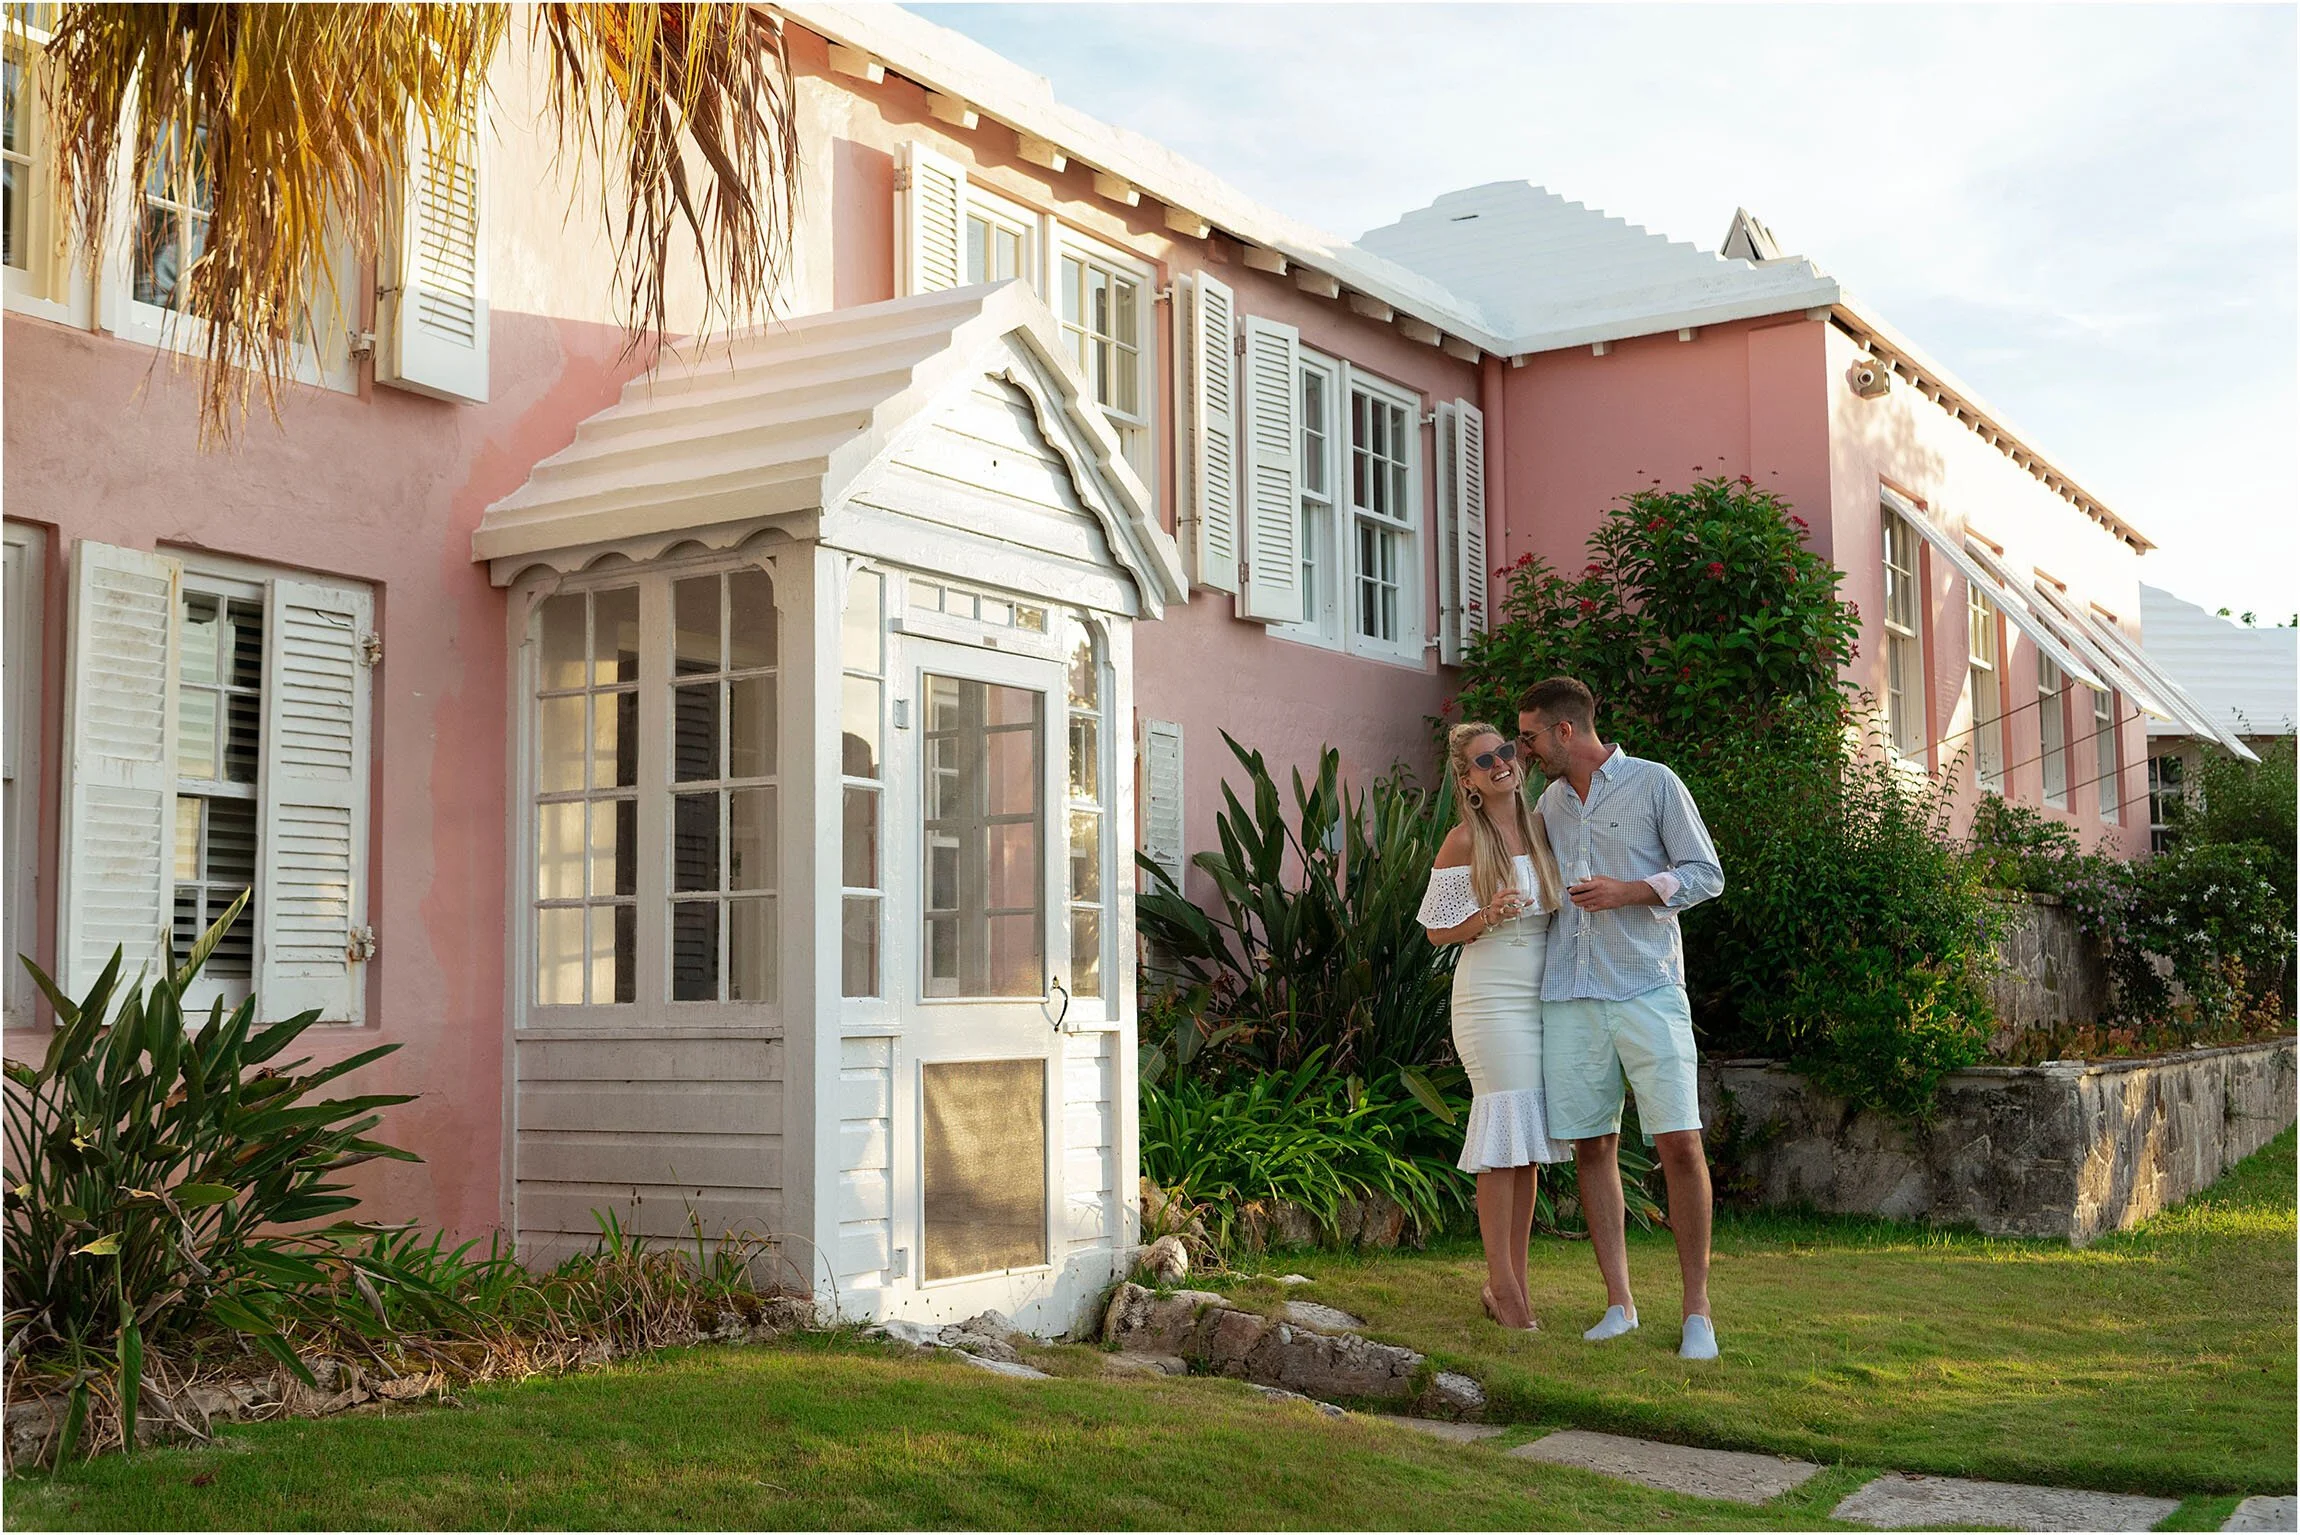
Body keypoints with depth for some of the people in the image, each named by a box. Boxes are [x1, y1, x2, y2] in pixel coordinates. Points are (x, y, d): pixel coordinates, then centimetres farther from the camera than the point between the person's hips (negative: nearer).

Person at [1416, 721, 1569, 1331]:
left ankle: (1515, 1279, 10)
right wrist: (1486, 919, -19)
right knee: (1505, 1127, -8)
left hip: (1542, 998, 5)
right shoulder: (1464, 842, -6)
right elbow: (1437, 930, -3)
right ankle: (1502, 1284, -2)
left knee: (1529, 1142, 5)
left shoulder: (1541, 826, 9)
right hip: (1491, 998, -5)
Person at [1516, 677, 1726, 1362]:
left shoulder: (1655, 784, 1)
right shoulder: (1550, 801, 18)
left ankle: (1697, 1309, -2)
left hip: (1647, 990, -5)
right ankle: (1619, 1302, 11)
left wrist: (1629, 891, -13)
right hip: (1569, 996, 5)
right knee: (1591, 1147, 3)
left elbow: (1707, 873, -1)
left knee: (1680, 1144, -10)